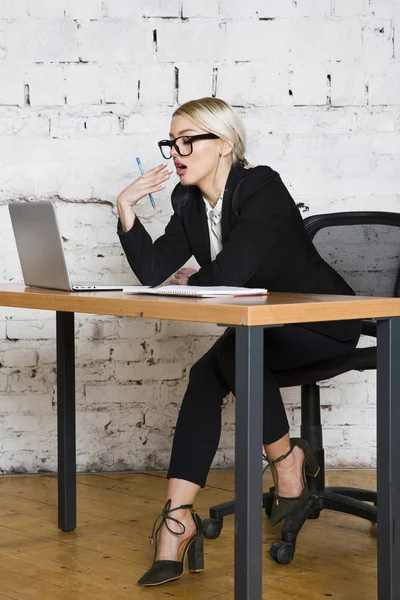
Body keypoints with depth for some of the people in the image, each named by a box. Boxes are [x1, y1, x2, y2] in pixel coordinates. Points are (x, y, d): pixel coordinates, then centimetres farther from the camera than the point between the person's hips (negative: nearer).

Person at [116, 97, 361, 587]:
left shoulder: (262, 188, -22)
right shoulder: (188, 201, 2)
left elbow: (226, 275, -29)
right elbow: (151, 272, -5)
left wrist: (188, 283, -9)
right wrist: (125, 209, -14)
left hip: (324, 324, -7)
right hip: (261, 330, 7)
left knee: (234, 354, -32)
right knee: (206, 375, -21)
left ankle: (287, 460, -7)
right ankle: (178, 518, -26)